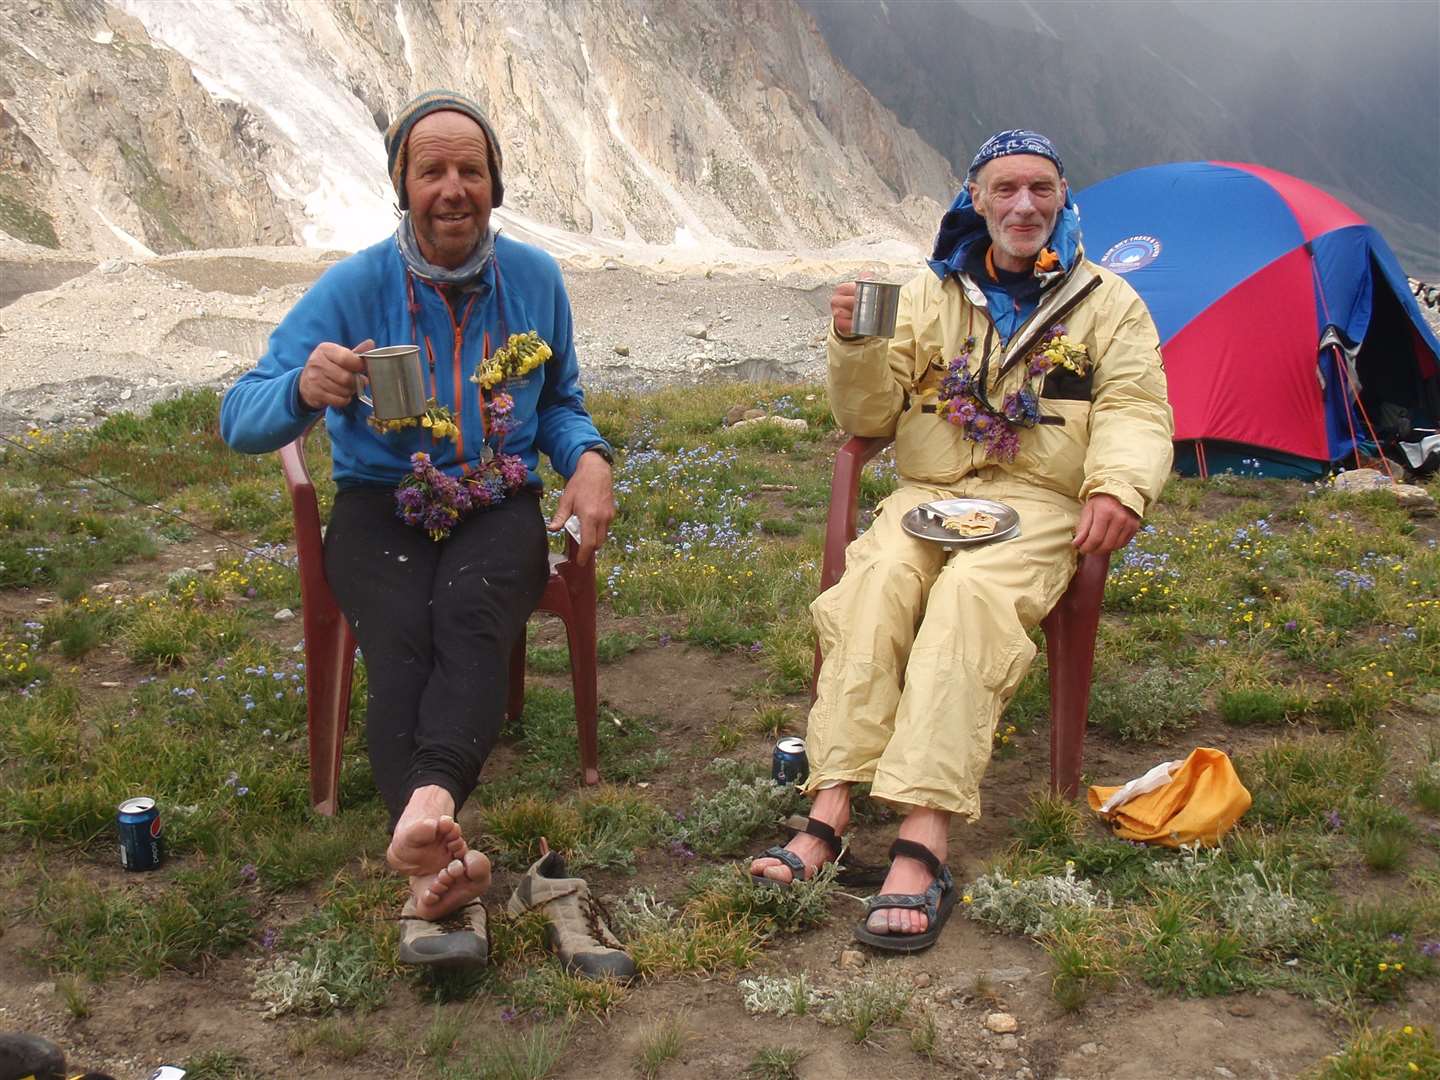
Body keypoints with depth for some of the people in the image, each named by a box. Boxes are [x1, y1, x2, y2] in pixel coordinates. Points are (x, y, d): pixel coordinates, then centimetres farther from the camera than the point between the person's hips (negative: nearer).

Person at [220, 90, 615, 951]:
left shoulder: (535, 279, 6)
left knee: (472, 616, -34)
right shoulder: (353, 288, -4)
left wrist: (590, 459, -4)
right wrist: (303, 390, -34)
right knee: (402, 638, -33)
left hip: (498, 509, 1)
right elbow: (240, 422, -9)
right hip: (381, 509, -1)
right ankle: (444, 853, -48)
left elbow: (560, 401, 20)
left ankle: (430, 802, -55)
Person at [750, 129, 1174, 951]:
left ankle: (923, 845, -44)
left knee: (971, 596, -35)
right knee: (875, 583, -31)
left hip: (1039, 506, -2)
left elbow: (1136, 410, 4)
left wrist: (1118, 487, -18)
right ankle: (830, 814, -36)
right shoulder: (931, 293, 16)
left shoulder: (1107, 302, 13)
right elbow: (869, 419, 12)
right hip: (927, 495, 2)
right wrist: (858, 344, -9)